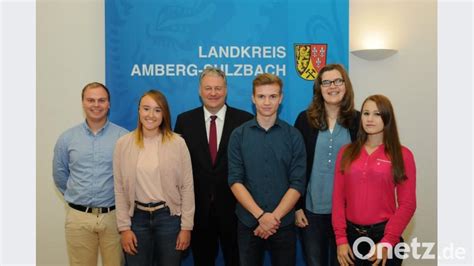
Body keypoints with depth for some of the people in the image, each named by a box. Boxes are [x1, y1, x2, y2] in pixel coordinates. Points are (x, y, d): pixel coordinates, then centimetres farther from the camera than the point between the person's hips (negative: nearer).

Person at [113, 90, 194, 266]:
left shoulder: (177, 143, -6)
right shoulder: (123, 144, -2)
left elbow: (187, 187, -4)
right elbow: (120, 189, 1)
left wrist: (186, 226, -4)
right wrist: (124, 227, -2)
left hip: (169, 217, -1)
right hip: (137, 217, 1)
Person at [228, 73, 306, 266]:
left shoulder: (293, 136, 0)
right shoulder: (239, 135, 0)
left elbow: (297, 184, -5)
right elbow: (235, 181, -6)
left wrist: (275, 216, -14)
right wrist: (260, 215, -15)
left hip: (284, 224, 0)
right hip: (248, 223, 0)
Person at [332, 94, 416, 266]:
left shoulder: (402, 155, -3)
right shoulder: (346, 152, 4)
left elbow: (407, 204, -5)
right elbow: (338, 197, 1)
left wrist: (387, 242, -12)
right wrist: (341, 239, -6)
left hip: (383, 234, -2)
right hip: (351, 234, 2)